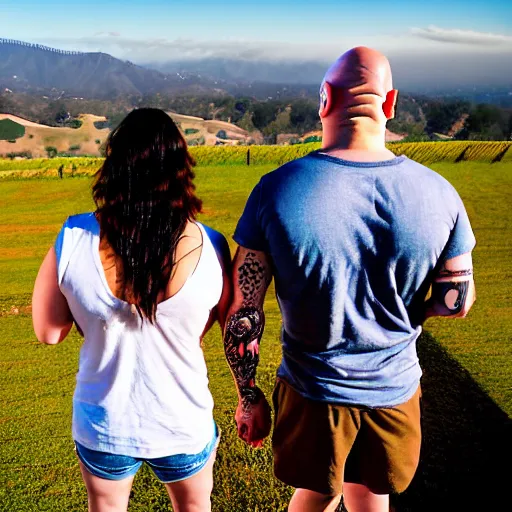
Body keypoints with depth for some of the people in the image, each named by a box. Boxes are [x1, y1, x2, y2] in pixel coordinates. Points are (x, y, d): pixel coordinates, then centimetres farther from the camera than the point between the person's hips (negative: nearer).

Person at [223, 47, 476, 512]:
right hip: (394, 389, 1)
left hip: (313, 391, -1)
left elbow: (243, 315, -15)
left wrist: (249, 398, -1)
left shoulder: (276, 191, -20)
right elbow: (458, 302, -3)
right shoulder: (439, 194, -15)